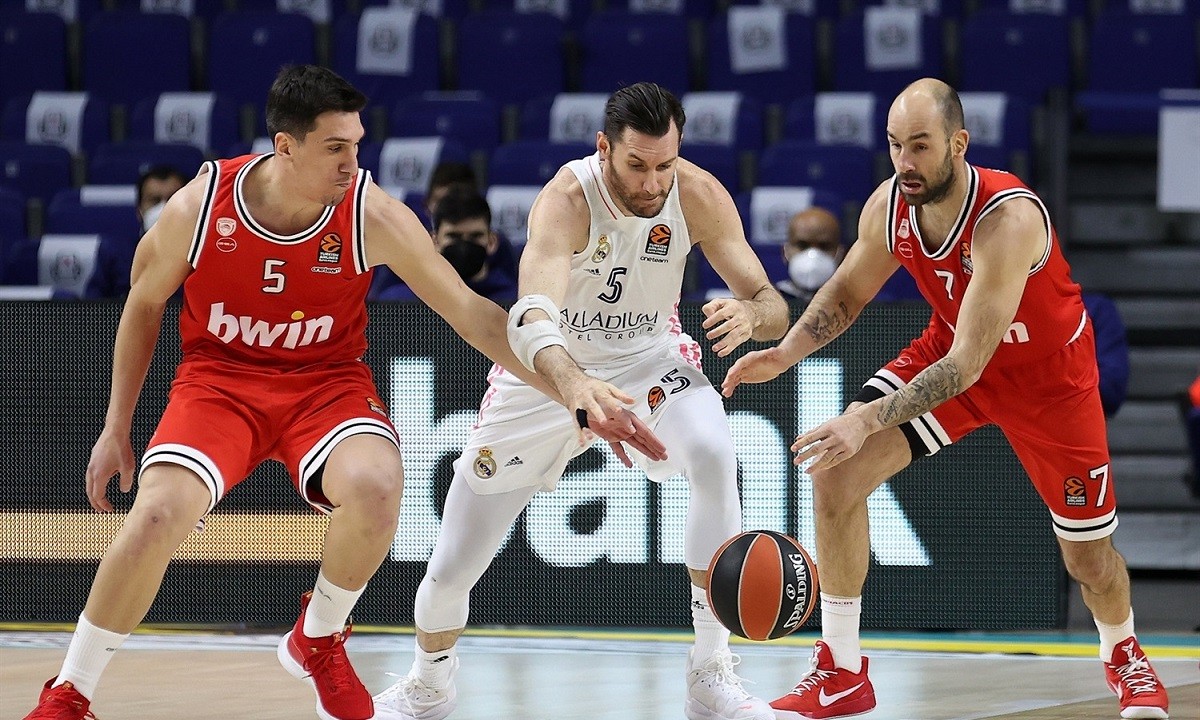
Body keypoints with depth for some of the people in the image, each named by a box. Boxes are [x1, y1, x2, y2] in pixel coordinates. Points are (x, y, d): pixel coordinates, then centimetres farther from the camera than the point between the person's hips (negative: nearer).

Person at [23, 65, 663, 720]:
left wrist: (569, 387, -20)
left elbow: (470, 312, -12)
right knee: (158, 513, -27)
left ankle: (318, 641, 0)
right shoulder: (198, 206, -14)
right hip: (218, 379, 0)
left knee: (374, 488, -32)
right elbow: (144, 303, 4)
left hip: (327, 383, 0)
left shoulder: (373, 217, -16)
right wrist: (116, 427, 7)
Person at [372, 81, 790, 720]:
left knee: (715, 456, -32)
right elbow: (532, 321, -48)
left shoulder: (699, 196, -22)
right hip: (550, 368, -2)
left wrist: (752, 314, -44)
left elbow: (773, 307, -18)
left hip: (650, 357, 2)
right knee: (449, 571, 2)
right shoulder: (566, 200, -33)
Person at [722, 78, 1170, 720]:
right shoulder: (888, 207, -20)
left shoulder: (1008, 220, -38)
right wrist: (787, 352, -17)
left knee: (1089, 560, 7)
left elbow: (968, 364, -42)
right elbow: (847, 291, 2)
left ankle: (1124, 655, 44)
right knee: (836, 474, -16)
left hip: (1047, 372, -4)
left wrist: (869, 420, -51)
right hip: (951, 349, 5)